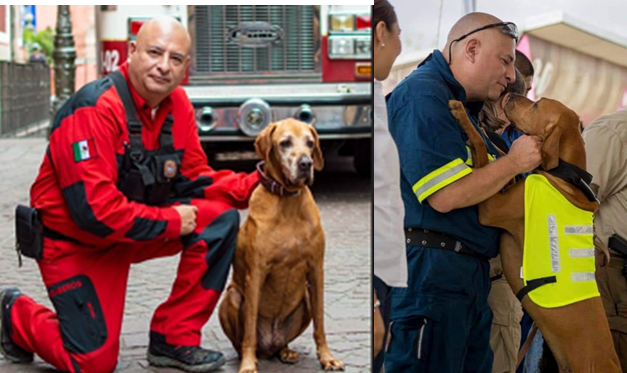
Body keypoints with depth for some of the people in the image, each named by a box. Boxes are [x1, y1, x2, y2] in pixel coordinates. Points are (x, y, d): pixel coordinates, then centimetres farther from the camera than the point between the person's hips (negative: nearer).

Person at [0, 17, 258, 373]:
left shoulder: (178, 105, -3)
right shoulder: (94, 109, -27)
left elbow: (194, 180, 3)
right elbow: (93, 209, -32)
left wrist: (255, 185, -13)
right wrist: (169, 222, -22)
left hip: (140, 228, 7)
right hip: (76, 242, -7)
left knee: (220, 219, -14)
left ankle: (173, 340, -4)